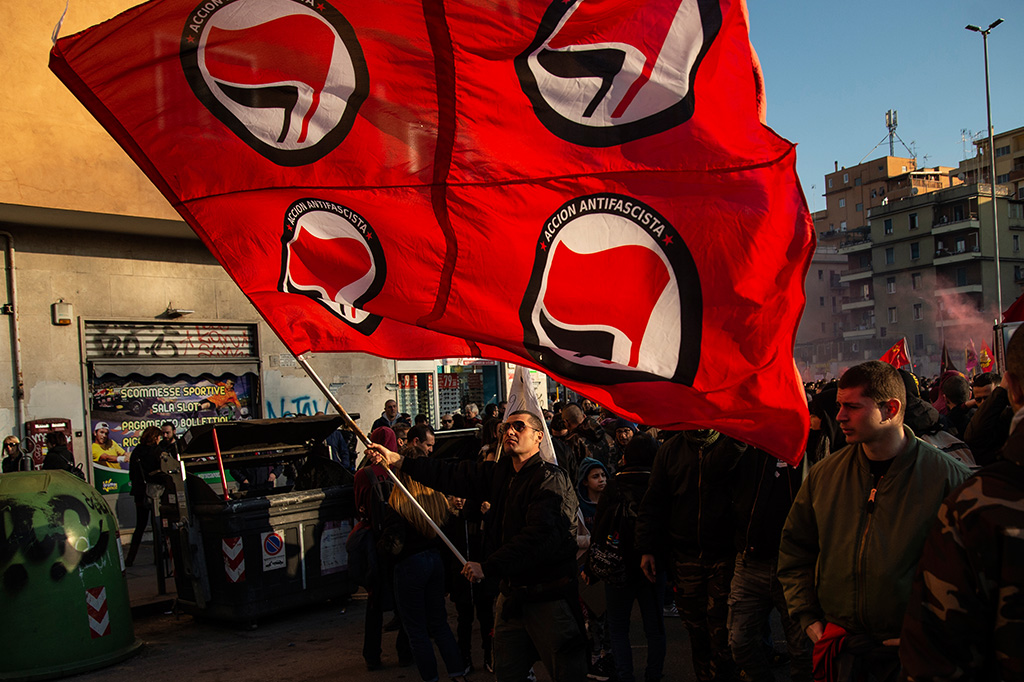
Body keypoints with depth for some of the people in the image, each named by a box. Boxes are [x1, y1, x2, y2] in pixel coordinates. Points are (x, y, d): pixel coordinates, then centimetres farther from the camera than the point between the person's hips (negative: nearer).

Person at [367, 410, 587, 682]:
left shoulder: (552, 479, -13)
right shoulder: (500, 473, 11)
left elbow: (540, 536, -23)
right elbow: (455, 476, 8)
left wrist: (488, 566, -22)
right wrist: (398, 461, 2)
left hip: (548, 595, -8)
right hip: (512, 592, 8)